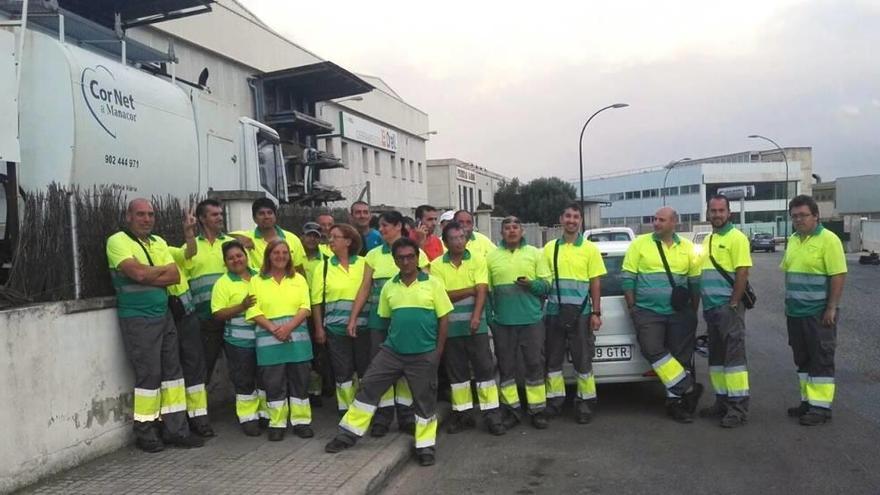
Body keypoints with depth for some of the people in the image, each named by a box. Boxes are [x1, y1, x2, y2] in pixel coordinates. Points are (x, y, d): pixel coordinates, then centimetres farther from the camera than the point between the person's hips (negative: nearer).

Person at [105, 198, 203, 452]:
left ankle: (176, 429, 16)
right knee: (149, 374, -4)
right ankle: (145, 433, 12)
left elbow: (175, 275, 2)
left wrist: (147, 276, -12)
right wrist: (162, 270, -3)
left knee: (172, 369, 8)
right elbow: (138, 273, -21)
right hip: (137, 319, -7)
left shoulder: (159, 242, 14)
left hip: (164, 316, 7)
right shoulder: (118, 241, -6)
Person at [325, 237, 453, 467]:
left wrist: (438, 351, -4)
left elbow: (444, 318, -2)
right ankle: (348, 434, 17)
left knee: (425, 400, 6)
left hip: (424, 354, -3)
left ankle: (425, 447, 20)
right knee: (368, 387, 3)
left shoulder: (433, 283, -4)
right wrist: (396, 337, 12)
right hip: (392, 350, 3)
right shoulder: (389, 287, 6)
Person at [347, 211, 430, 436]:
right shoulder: (374, 254, 7)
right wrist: (353, 318, 1)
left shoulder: (416, 253, 0)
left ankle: (406, 416, 17)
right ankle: (383, 416, 15)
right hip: (379, 318, 2)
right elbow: (365, 288, 6)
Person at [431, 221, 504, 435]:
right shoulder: (437, 265, 0)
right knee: (456, 371, 9)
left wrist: (476, 317, -23)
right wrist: (471, 290, -10)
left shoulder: (477, 261, 0)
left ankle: (491, 414, 6)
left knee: (485, 368, 0)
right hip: (450, 327, 1)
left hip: (476, 325, -1)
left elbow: (482, 292, -10)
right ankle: (462, 414, 20)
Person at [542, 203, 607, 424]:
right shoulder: (549, 248, 6)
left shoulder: (590, 249, 1)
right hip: (554, 312, 2)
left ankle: (584, 403, 13)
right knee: (553, 358, 8)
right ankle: (555, 400, 19)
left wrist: (596, 313, -4)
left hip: (581, 313, -2)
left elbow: (595, 283, 1)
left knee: (583, 360, 3)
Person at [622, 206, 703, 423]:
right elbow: (627, 277, 0)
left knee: (680, 356, 3)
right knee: (653, 350, -18)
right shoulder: (639, 244, 2)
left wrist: (694, 311, 8)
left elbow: (695, 281, 11)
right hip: (647, 311, -2)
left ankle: (675, 401, 13)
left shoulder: (687, 248, 8)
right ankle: (689, 388, -8)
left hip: (680, 313, 2)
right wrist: (632, 307, -4)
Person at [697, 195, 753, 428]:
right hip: (711, 308, 9)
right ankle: (723, 401, 24)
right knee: (716, 356, 14)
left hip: (728, 307, -9)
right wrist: (701, 304, 16)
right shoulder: (707, 240, 17)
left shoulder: (736, 238, -9)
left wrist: (733, 304, -18)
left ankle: (739, 408, -1)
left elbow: (742, 272, -15)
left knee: (734, 355, -6)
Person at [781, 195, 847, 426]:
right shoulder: (793, 240, 11)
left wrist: (831, 308, -18)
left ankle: (821, 407, 6)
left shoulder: (828, 239, -12)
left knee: (821, 360, 0)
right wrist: (788, 303, 16)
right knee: (802, 359, 13)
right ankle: (808, 400, 23)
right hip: (795, 312, 7)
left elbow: (838, 275, -15)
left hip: (819, 313, -7)